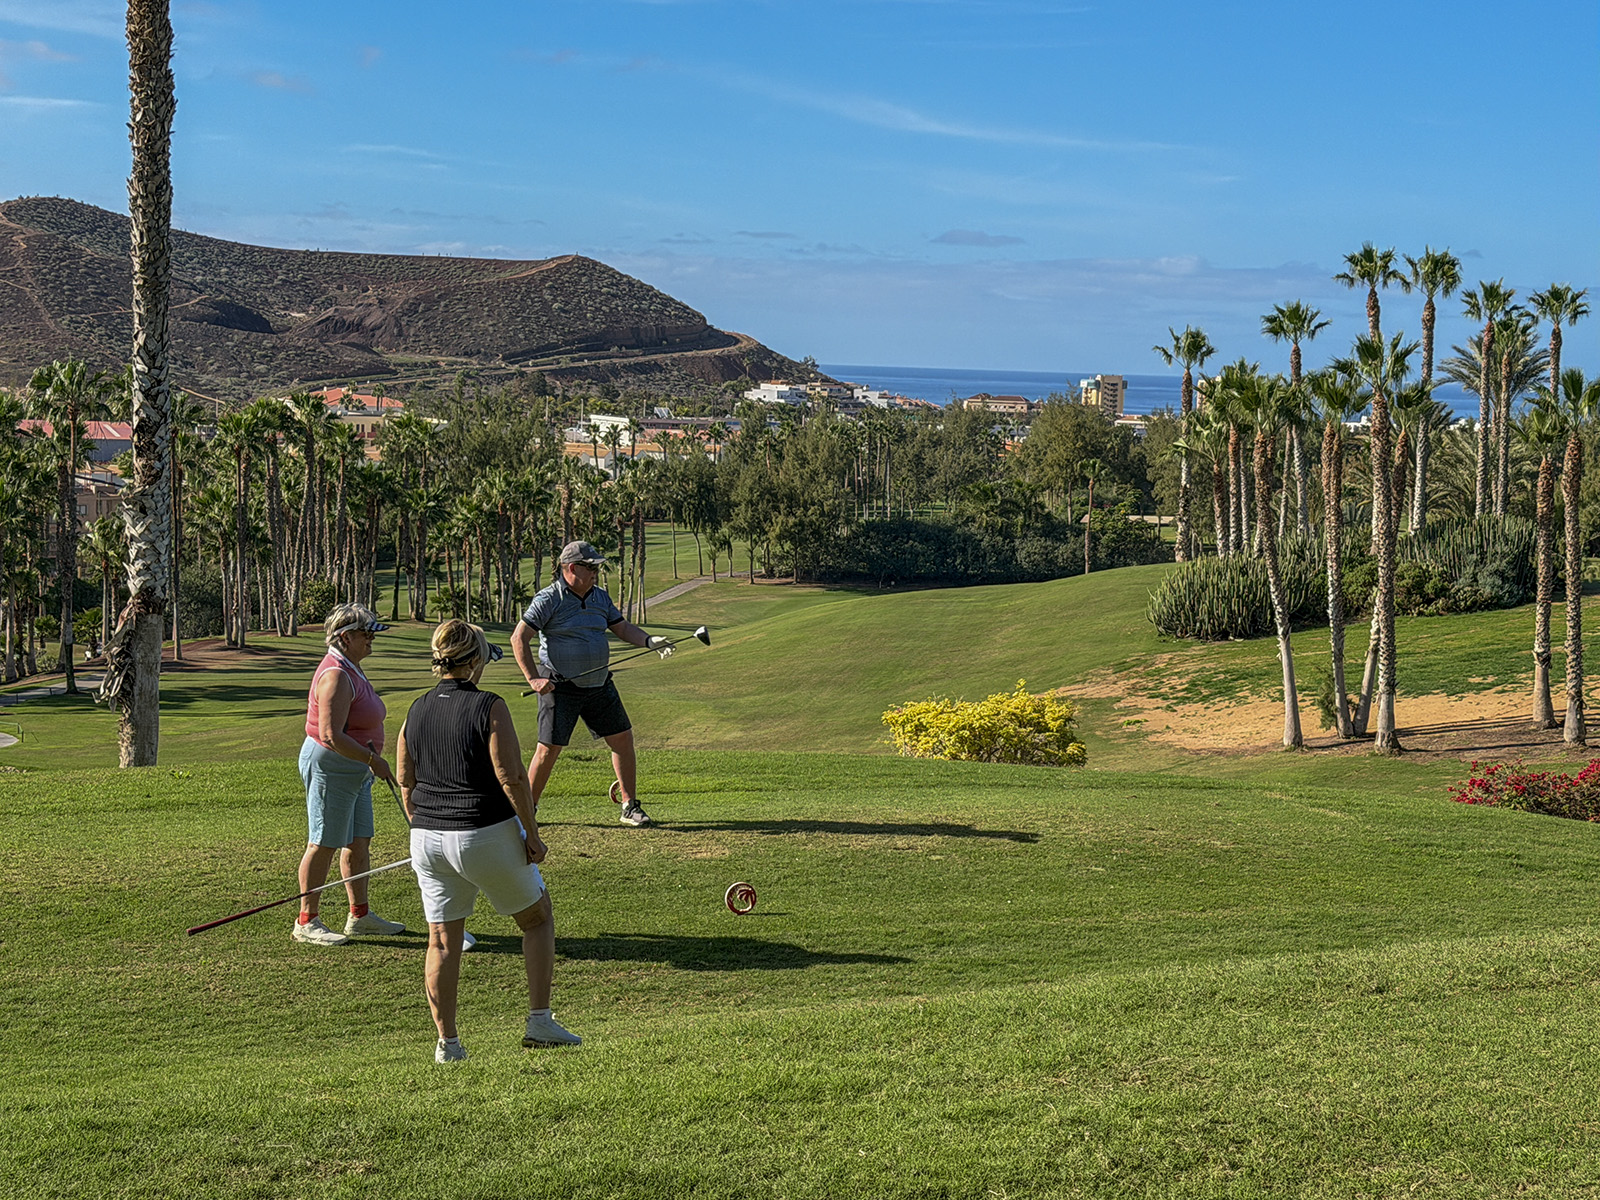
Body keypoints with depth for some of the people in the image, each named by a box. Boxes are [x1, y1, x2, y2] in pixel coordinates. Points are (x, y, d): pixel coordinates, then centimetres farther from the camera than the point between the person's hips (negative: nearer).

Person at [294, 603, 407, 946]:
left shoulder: (352, 669, 13)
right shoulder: (336, 676, -21)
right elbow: (331, 735, -27)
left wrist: (370, 760, 21)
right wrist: (373, 759, -22)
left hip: (355, 769, 10)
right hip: (330, 766, -10)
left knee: (359, 841, 14)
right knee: (324, 844, -4)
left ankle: (360, 916, 24)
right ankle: (306, 922, 4)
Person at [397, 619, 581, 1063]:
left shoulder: (416, 711, 5)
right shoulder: (488, 707, -12)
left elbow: (406, 783, 12)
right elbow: (511, 777, -16)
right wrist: (532, 833, -8)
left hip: (428, 840, 5)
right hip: (487, 835, -5)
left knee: (442, 940, 11)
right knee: (537, 918, 13)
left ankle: (447, 1041, 13)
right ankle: (539, 1021, 10)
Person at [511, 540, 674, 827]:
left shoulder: (600, 597, 9)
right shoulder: (549, 600, -11)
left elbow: (623, 628, 14)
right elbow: (519, 637, -12)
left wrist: (649, 641, -6)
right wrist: (533, 678, -17)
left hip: (599, 685, 6)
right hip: (560, 687, -6)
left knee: (623, 739, 5)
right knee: (549, 749, -6)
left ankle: (629, 806, 17)